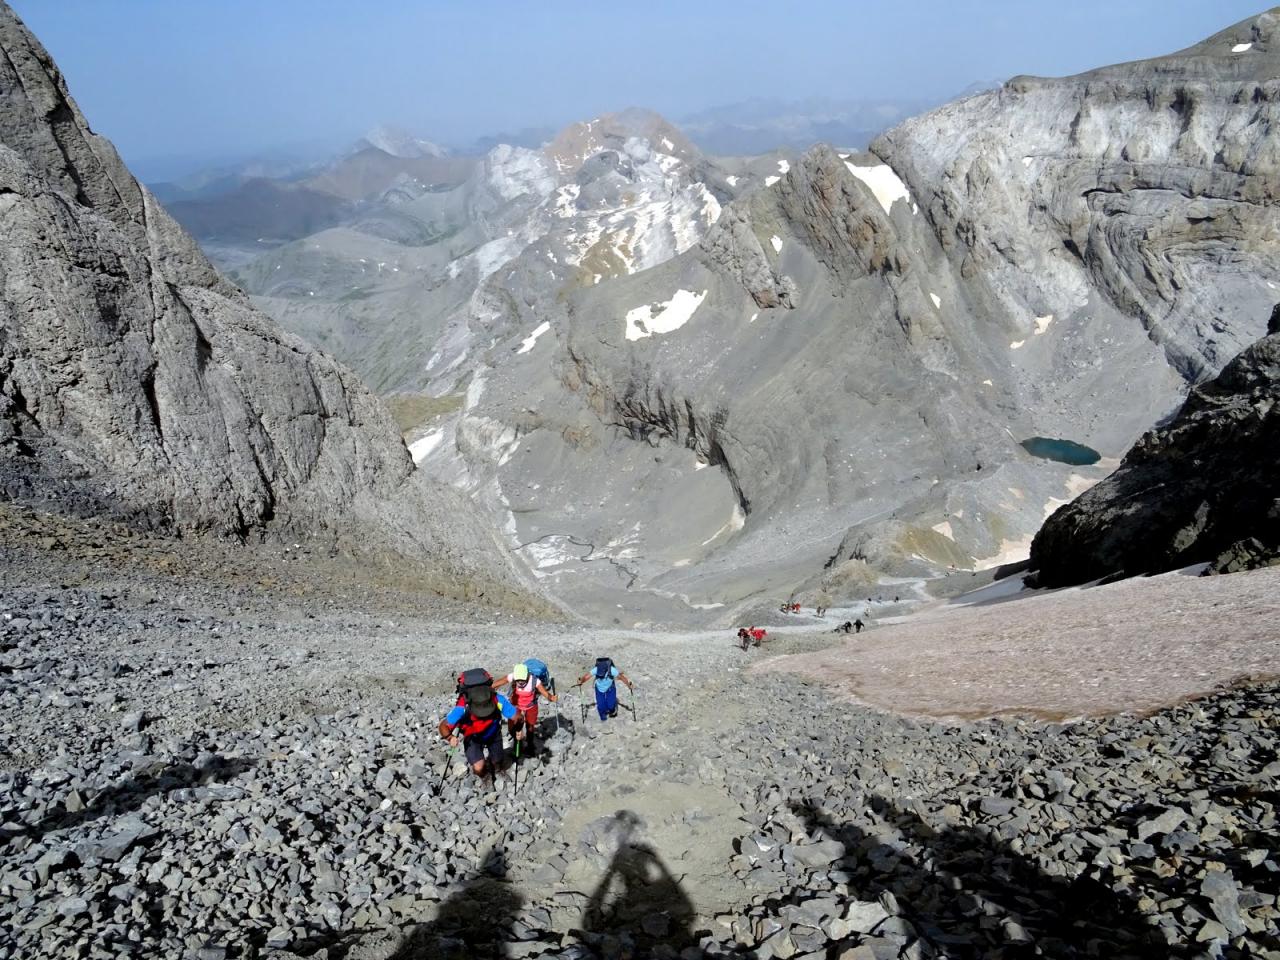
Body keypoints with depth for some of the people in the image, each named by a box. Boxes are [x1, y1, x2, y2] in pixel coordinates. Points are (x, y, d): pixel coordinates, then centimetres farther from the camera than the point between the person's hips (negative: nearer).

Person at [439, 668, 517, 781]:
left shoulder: (498, 700, -41)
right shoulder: (462, 709, -43)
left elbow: (516, 716, -25)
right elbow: (444, 726, -29)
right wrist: (450, 738, -44)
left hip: (493, 734, 2)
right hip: (473, 738, -2)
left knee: (497, 767, 17)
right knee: (479, 768, -17)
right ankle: (482, 777, 20)